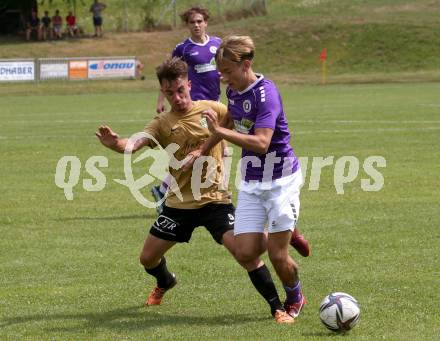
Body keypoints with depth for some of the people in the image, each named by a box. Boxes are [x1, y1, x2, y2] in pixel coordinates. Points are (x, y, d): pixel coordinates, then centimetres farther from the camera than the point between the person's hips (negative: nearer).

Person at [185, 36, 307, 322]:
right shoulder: (233, 91, 3)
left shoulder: (266, 93, -22)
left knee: (277, 256, -4)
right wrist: (203, 150, 26)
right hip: (251, 182, 7)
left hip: (281, 180, -7)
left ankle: (295, 298, 26)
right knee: (245, 253, -5)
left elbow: (261, 143, -32)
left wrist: (220, 130, -35)